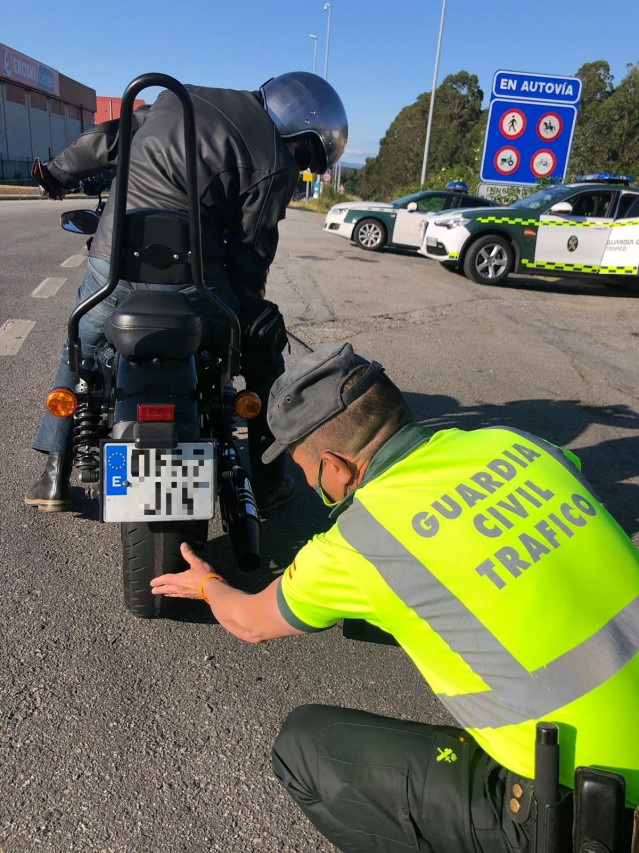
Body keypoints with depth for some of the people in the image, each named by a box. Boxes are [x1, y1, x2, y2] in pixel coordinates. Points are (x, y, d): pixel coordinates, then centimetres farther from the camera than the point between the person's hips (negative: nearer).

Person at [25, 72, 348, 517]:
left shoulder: (183, 97, 16)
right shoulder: (275, 166, -2)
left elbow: (108, 137, 22)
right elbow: (251, 252, -1)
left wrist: (59, 172, 36)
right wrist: (252, 312, 15)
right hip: (189, 282, -5)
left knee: (80, 348, 30)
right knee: (264, 359, 19)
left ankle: (55, 478, 28)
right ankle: (267, 483, 23)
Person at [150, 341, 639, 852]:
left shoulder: (353, 549, -16)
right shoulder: (510, 443, -4)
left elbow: (249, 624, 6)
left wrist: (207, 585, 30)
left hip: (571, 807, -6)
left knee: (302, 745, 1)